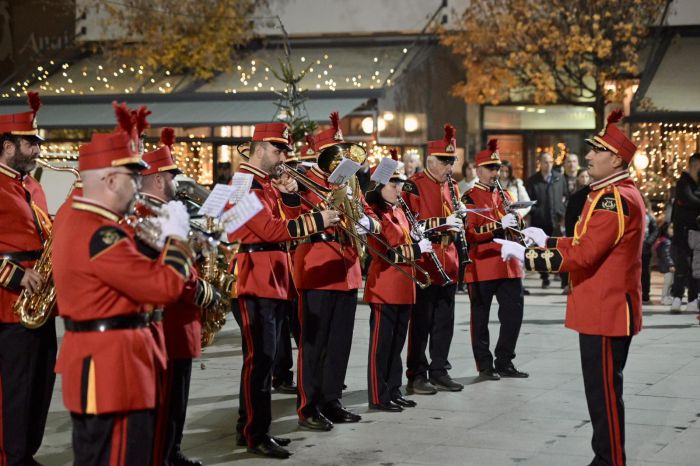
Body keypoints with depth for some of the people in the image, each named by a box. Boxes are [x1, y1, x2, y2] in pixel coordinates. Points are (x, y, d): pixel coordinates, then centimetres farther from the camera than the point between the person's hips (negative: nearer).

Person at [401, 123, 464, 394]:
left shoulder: (451, 187, 15)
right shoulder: (414, 186, -8)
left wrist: (456, 225, 6)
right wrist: (441, 222, -22)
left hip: (448, 264, 7)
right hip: (424, 264, -7)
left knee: (444, 322, 10)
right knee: (421, 322, -1)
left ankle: (439, 371, 19)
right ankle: (416, 376, 5)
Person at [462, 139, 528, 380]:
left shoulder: (505, 195, 17)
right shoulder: (469, 198, -4)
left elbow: (517, 225, 22)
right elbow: (469, 234, -15)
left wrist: (514, 220, -1)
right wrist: (499, 225, -23)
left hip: (509, 265, 6)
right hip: (482, 267, -6)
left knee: (514, 314, 7)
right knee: (481, 318, 3)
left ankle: (504, 362, 19)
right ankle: (485, 365, 12)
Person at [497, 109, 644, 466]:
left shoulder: (614, 199, -20)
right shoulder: (618, 194, 13)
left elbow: (581, 256, -23)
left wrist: (525, 254, -17)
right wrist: (547, 241, 15)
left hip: (606, 312, -11)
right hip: (604, 308, 11)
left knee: (604, 392, -3)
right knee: (602, 389, 16)